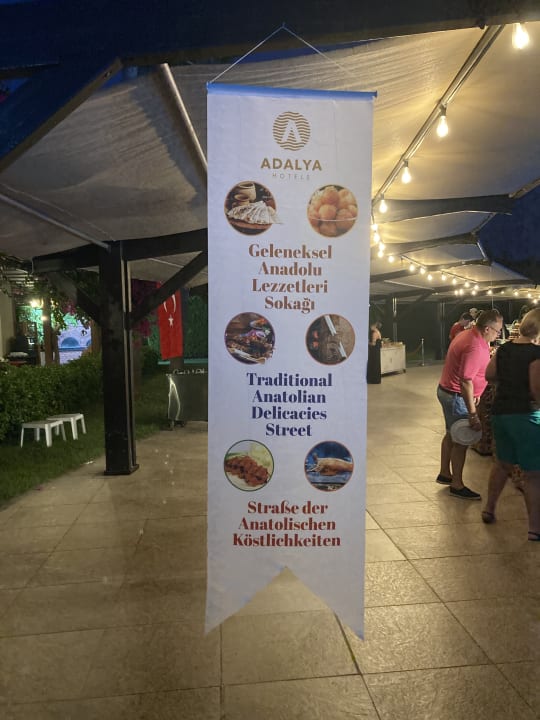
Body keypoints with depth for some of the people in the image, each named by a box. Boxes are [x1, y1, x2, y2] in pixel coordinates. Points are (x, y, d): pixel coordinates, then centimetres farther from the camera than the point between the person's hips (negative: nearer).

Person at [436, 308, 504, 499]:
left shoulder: (468, 334, 5)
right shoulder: (475, 347, -27)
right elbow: (465, 382, -30)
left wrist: (474, 393, 18)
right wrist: (473, 415, -28)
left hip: (447, 390, 10)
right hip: (456, 396, -10)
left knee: (451, 435, 21)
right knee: (461, 441, 1)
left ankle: (445, 474, 35)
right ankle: (457, 486, 12)